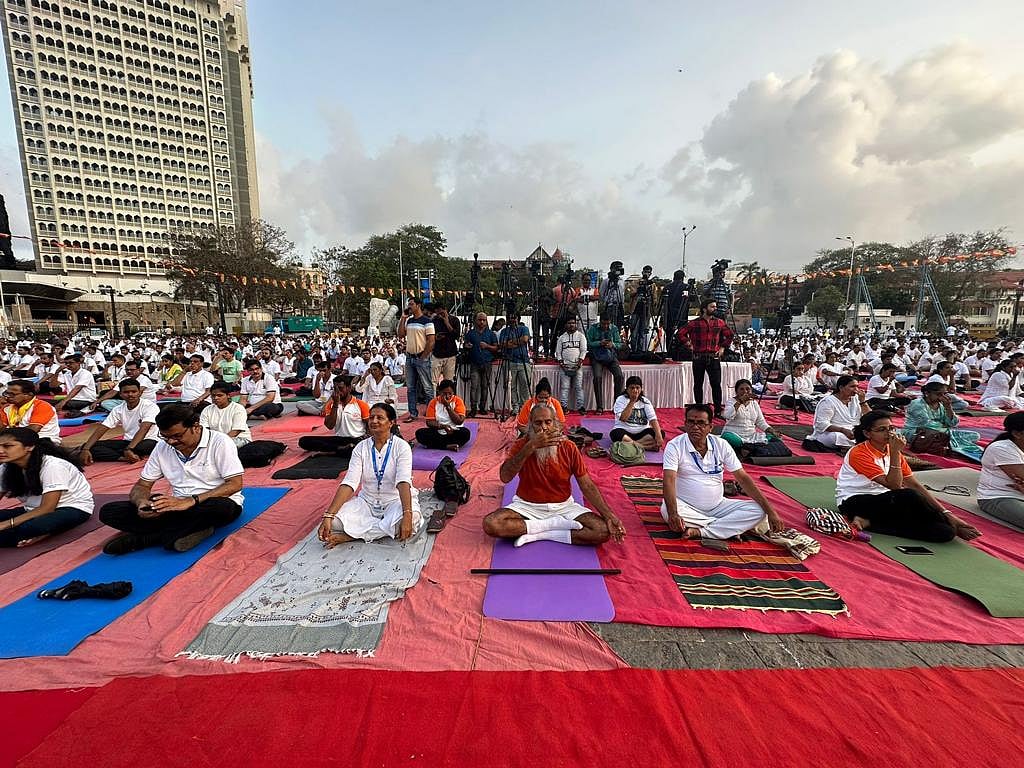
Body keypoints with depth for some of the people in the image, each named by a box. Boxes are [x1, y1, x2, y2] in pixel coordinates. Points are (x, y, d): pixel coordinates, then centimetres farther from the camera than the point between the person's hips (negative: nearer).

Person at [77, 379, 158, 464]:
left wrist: (129, 449, -37)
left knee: (149, 445, -41)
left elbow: (143, 429, -26)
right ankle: (125, 458, -26)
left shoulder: (150, 406, -14)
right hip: (128, 441, 6)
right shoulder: (118, 410, 4)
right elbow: (101, 429, 1)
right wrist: (85, 449, -14)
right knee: (92, 446, -11)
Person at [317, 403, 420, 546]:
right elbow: (349, 483, -11)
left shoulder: (401, 447, -11)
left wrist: (407, 515, -39)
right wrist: (328, 516, -23)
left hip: (396, 501, -2)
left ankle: (351, 535, -22)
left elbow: (403, 482, -24)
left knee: (412, 521, -35)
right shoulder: (360, 448, -1)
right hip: (367, 501, 2)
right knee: (336, 522, -22)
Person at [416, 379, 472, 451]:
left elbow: (459, 421, -9)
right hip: (438, 433, 2)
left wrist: (448, 406, -15)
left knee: (466, 433, -32)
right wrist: (443, 426, -22)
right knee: (420, 433, -25)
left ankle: (436, 444, -27)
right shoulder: (434, 402, 2)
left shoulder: (458, 401, -1)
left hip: (454, 433, -1)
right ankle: (449, 446, -27)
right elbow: (429, 422, -4)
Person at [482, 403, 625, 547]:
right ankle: (556, 524, -17)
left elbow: (587, 486, -4)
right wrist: (531, 447, -34)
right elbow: (504, 477, -25)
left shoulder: (569, 448, -6)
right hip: (527, 506, -1)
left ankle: (538, 534, -16)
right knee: (490, 524, -28)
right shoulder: (521, 445, -8)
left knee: (604, 531, -22)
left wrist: (609, 516, -16)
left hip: (563, 506, 1)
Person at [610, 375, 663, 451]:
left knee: (661, 433, -22)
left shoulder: (645, 401, 3)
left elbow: (653, 419, -10)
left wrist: (658, 435, -26)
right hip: (625, 431, -3)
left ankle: (629, 444, -27)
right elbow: (623, 418, -19)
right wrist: (632, 402, -22)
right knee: (615, 434, -35)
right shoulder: (621, 400, -4)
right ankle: (645, 447, -29)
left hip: (642, 432, 3)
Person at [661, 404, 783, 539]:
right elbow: (669, 480, -24)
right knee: (667, 511, -35)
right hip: (687, 506, -3)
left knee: (758, 511, -15)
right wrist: (673, 514, -40)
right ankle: (731, 527, -19)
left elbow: (743, 478, 0)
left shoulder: (721, 445, -1)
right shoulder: (674, 446, -12)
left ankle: (700, 532, -23)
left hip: (717, 506, 4)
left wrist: (770, 511, -7)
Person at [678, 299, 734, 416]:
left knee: (716, 384, -3)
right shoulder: (694, 323, 0)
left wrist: (723, 347, 11)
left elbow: (729, 334, 20)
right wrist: (690, 345, 0)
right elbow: (681, 333, 5)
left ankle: (718, 410, 4)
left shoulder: (720, 322, 8)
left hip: (714, 357, 1)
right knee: (698, 384, 7)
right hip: (698, 357, -1)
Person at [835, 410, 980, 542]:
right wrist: (895, 452, -25)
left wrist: (944, 512, -6)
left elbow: (915, 484, 3)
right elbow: (894, 485, -21)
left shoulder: (892, 451, 8)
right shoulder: (859, 453, -17)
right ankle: (953, 526, -4)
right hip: (855, 502, -7)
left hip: (884, 501, 7)